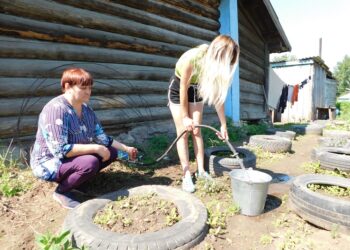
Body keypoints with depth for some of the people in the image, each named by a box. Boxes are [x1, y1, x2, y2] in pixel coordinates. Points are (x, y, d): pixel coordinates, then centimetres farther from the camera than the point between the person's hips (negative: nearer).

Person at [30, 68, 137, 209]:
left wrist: (126, 149, -1)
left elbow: (101, 137, 4)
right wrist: (95, 148, -29)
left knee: (111, 152, -1)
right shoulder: (56, 109, -26)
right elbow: (60, 150, -32)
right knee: (90, 162, -34)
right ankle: (61, 191, -6)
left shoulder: (85, 109, 0)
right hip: (50, 163, -8)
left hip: (73, 157, 8)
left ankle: (75, 180, 8)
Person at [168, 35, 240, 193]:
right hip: (178, 89, -4)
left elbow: (218, 97, -14)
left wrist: (223, 125, -12)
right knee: (183, 133, -6)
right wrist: (185, 117, -17)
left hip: (196, 90, 4)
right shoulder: (192, 58, -36)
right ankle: (186, 175, -1)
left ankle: (201, 171, 9)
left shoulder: (216, 65, -20)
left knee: (196, 131, 1)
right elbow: (184, 89, -25)